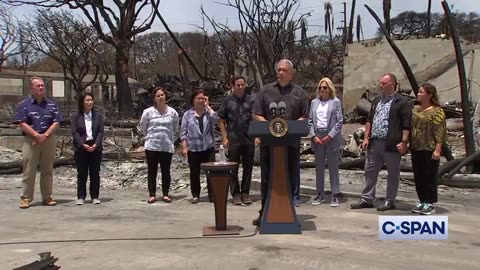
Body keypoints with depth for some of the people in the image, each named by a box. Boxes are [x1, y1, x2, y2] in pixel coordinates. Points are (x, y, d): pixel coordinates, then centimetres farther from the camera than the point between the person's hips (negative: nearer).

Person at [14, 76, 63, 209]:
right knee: (29, 171, -1)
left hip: (49, 140, 3)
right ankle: (26, 198, 4)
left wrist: (45, 135, -10)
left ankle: (47, 197, 14)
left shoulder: (51, 104, 9)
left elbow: (56, 122, 3)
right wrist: (37, 135, -14)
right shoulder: (24, 104, 2)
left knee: (47, 171, 7)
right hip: (30, 140, -2)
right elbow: (22, 123, -6)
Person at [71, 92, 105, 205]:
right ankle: (81, 197, 11)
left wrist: (96, 144, -14)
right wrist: (83, 145, -17)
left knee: (95, 173, 5)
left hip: (95, 148, 1)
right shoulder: (76, 117, 2)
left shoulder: (98, 116, 6)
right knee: (82, 174, 4)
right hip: (81, 148, -1)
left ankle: (95, 197, 12)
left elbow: (101, 131, 1)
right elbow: (74, 133, -5)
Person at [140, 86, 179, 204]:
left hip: (167, 147, 1)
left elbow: (175, 129, 13)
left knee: (166, 171, 6)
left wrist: (171, 140, 10)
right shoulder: (148, 112, -3)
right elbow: (143, 128, 10)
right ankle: (152, 195, 12)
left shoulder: (172, 112, 1)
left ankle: (165, 194, 16)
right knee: (152, 171, 4)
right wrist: (150, 137, 12)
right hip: (151, 146, -1)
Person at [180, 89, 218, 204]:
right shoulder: (188, 114, 4)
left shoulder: (208, 112, 7)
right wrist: (184, 147, -5)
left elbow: (215, 119, -16)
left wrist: (207, 106, -8)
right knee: (194, 173, 8)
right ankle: (195, 195, 19)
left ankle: (212, 194, 6)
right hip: (193, 148, 0)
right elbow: (183, 132, 2)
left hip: (208, 147, 0)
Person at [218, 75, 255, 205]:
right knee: (233, 169, 5)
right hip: (233, 141, -1)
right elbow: (221, 121, 4)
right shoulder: (227, 101, 3)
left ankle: (245, 193, 17)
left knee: (248, 168, 6)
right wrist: (224, 138, -4)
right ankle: (235, 194, 15)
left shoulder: (251, 100, 5)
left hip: (249, 140, 1)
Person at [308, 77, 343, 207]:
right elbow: (310, 120, 9)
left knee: (333, 167, 1)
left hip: (331, 137, -4)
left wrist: (329, 136, -11)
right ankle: (320, 194, 17)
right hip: (317, 137, 4)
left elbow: (339, 121, -4)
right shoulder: (314, 102, 12)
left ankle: (335, 195, 7)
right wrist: (314, 136, -4)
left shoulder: (335, 102, 1)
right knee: (319, 167, 8)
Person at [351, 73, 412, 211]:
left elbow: (406, 124, -10)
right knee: (370, 171, 9)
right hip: (374, 142, 7)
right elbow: (369, 120, 17)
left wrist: (404, 141, -16)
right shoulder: (376, 100, 16)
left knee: (393, 173, 5)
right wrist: (366, 138, 9)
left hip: (391, 144, -6)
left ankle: (390, 201, 14)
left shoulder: (402, 101, -5)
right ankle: (367, 199, 17)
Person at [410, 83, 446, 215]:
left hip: (429, 150, -7)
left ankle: (429, 204, 6)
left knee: (429, 177, -2)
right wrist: (409, 145, 14)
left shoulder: (437, 111, -7)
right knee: (418, 177, 10)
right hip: (416, 149, 7)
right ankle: (422, 202, 20)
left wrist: (437, 150, -18)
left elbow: (440, 132, -12)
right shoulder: (415, 109, 14)